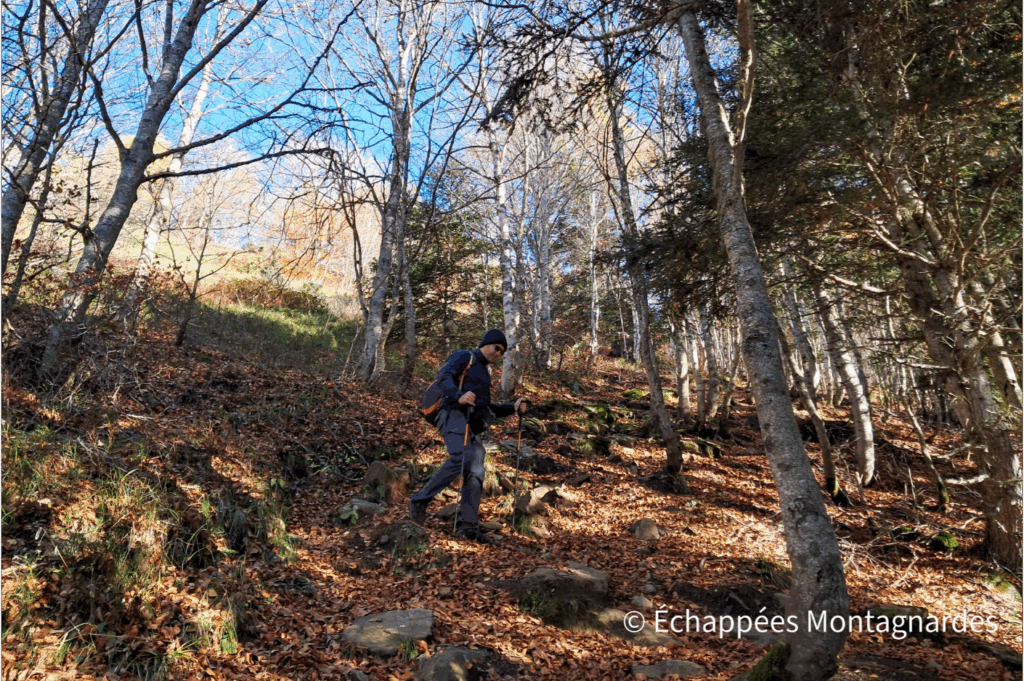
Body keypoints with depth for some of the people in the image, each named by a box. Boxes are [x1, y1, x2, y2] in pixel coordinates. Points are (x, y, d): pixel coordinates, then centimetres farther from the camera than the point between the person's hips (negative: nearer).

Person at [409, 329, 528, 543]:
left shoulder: (485, 372, 31)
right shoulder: (464, 357, 7)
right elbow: (444, 376, -13)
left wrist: (512, 408, 23)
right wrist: (458, 396, -31)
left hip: (473, 426, 8)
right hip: (455, 416, -8)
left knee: (476, 473, -4)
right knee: (461, 459, -29)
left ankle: (468, 526, -3)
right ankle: (420, 500, -18)